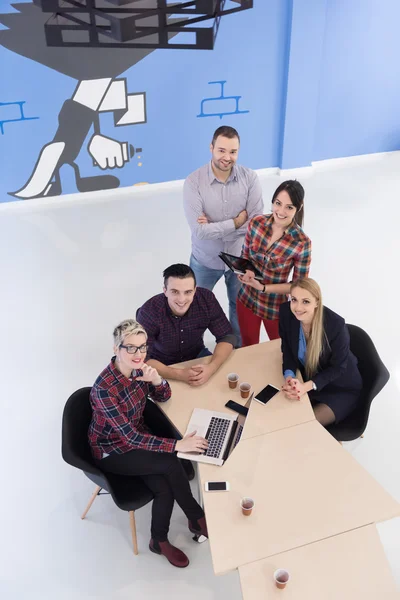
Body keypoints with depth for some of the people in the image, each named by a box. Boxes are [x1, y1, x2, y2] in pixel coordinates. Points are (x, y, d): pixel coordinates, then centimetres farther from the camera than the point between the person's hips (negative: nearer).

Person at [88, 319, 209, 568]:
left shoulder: (139, 368, -12)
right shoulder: (104, 388, -31)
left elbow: (163, 397, 2)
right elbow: (130, 437, -30)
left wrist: (156, 380, -21)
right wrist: (178, 445, -33)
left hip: (137, 437, 5)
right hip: (112, 452, -5)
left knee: (165, 487, -16)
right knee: (171, 464, -21)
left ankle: (160, 541, 11)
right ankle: (198, 518, 4)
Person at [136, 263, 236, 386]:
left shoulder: (206, 299, -22)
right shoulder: (149, 312, -30)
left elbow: (227, 337, -15)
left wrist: (211, 367, -33)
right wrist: (180, 374, -42)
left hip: (197, 355, 3)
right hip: (164, 367, -3)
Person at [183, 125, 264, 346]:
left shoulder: (250, 178, -14)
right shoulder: (194, 182, -22)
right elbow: (199, 231, -27)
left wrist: (215, 227, -23)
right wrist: (236, 222, -21)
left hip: (240, 258, 2)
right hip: (205, 260, -2)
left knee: (240, 307, 23)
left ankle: (238, 349, 49)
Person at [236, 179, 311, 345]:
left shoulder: (302, 243, -24)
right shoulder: (256, 223, -13)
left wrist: (263, 287, -24)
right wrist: (246, 271, -20)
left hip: (276, 307, -3)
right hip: (246, 299, 3)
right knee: (247, 347, 25)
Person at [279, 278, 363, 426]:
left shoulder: (336, 325, -31)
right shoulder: (286, 312, -18)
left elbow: (338, 367, -20)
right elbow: (287, 350, -6)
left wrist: (307, 386, -32)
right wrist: (289, 377, -25)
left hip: (341, 390, -4)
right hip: (306, 380, 5)